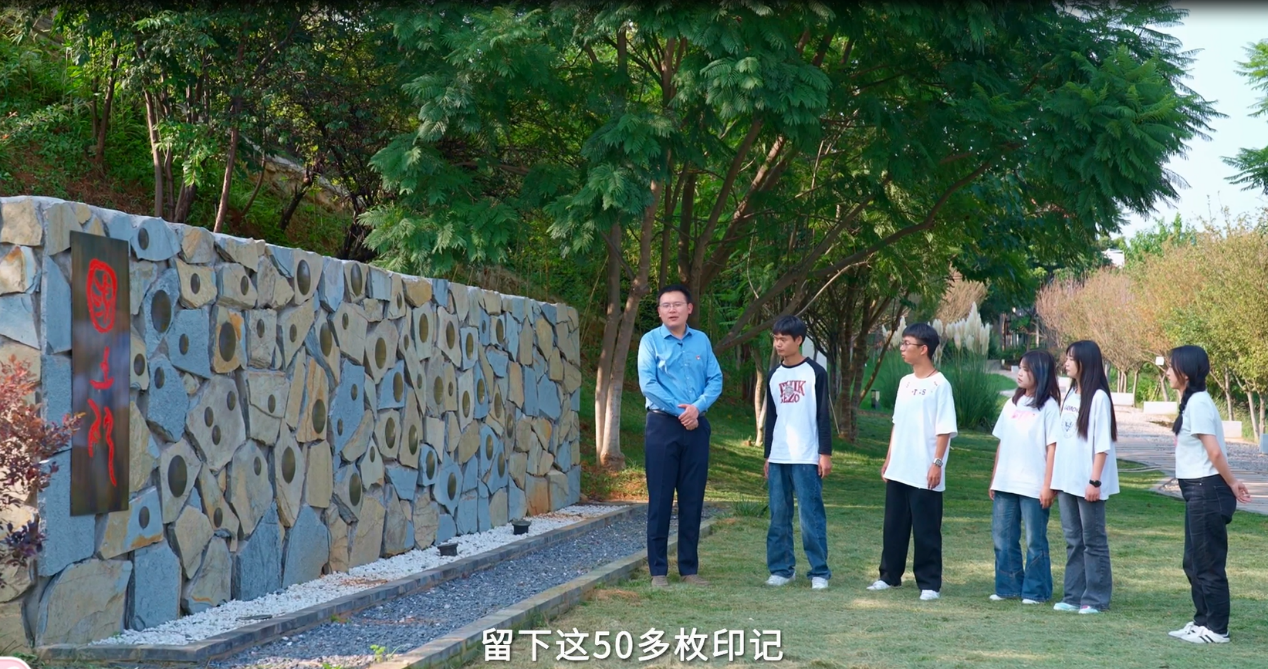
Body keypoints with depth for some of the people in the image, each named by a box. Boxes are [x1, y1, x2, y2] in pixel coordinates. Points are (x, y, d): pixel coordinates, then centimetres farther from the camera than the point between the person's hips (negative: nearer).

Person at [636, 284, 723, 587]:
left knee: (693, 499, 6)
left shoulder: (702, 341, 10)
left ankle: (690, 568, 13)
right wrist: (679, 410, -14)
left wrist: (698, 407, -13)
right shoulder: (651, 341, -1)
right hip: (663, 425, -3)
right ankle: (658, 570, 3)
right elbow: (647, 383, -10)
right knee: (660, 499, -2)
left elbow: (715, 380, 4)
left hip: (696, 426, 3)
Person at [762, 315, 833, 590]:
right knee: (778, 516, 5)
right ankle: (782, 568, 12)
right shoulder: (773, 376, 13)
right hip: (778, 458, 5)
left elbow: (824, 416, -3)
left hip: (807, 458, -5)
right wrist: (767, 456, 15)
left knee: (811, 515, -6)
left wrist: (825, 453, -8)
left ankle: (819, 572, -1)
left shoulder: (816, 373, -2)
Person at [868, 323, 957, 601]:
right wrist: (888, 459, 15)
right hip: (898, 471, 7)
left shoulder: (939, 385, -11)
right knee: (894, 526, 13)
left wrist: (937, 463, -18)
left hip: (924, 474, -7)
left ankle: (929, 583, 7)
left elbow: (945, 430, -13)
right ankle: (890, 575, 24)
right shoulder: (905, 382, 11)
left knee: (926, 530, -1)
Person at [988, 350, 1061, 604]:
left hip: (1033, 486, -6)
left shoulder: (1048, 406, -7)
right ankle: (1008, 586, 20)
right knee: (1003, 537, 10)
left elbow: (1052, 447, -10)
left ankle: (1036, 591, 11)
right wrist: (994, 478, 13)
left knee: (1035, 541, 2)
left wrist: (1048, 485, -13)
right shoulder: (1013, 404, 11)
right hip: (1005, 485, 6)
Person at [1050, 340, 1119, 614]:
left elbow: (1102, 444, -13)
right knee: (1073, 540, 10)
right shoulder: (1069, 395, 12)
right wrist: (1055, 477, 12)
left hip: (1087, 483, -7)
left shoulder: (1098, 397, -11)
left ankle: (1096, 598, 6)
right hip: (1066, 480, 7)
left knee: (1094, 541, 1)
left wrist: (1095, 480, -17)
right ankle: (1074, 596, 16)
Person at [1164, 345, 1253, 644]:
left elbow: (1214, 451, -19)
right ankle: (1203, 621, 25)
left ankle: (1216, 629, 6)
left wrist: (1231, 483, -9)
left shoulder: (1198, 403, -18)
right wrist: (1230, 483, 8)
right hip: (1197, 490, 10)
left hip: (1207, 490, -10)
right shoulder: (1192, 401, 13)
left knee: (1209, 563, -1)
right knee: (1194, 562, 16)